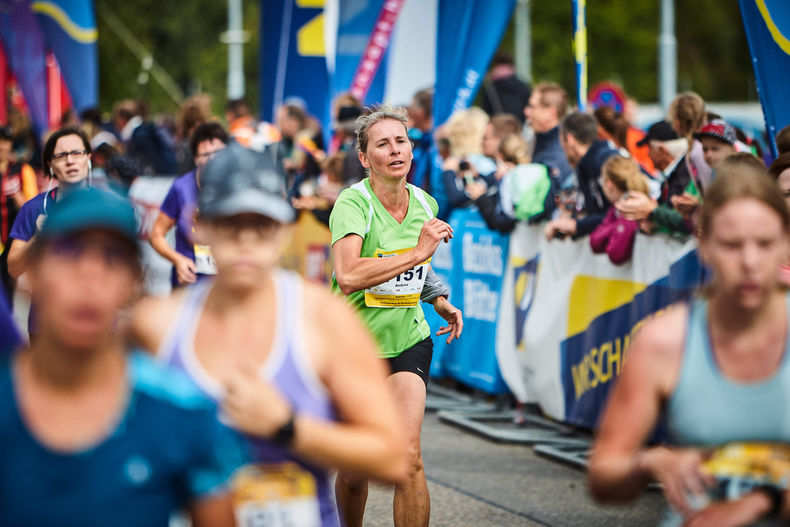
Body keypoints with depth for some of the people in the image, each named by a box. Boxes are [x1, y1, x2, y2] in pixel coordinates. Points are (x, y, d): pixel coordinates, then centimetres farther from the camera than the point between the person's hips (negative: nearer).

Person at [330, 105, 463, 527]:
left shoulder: (425, 204, 2)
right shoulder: (352, 203, -18)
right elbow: (348, 277, -36)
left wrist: (438, 301, 9)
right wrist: (419, 251, -33)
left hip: (408, 342, 3)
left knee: (407, 457, -17)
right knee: (353, 473, 9)